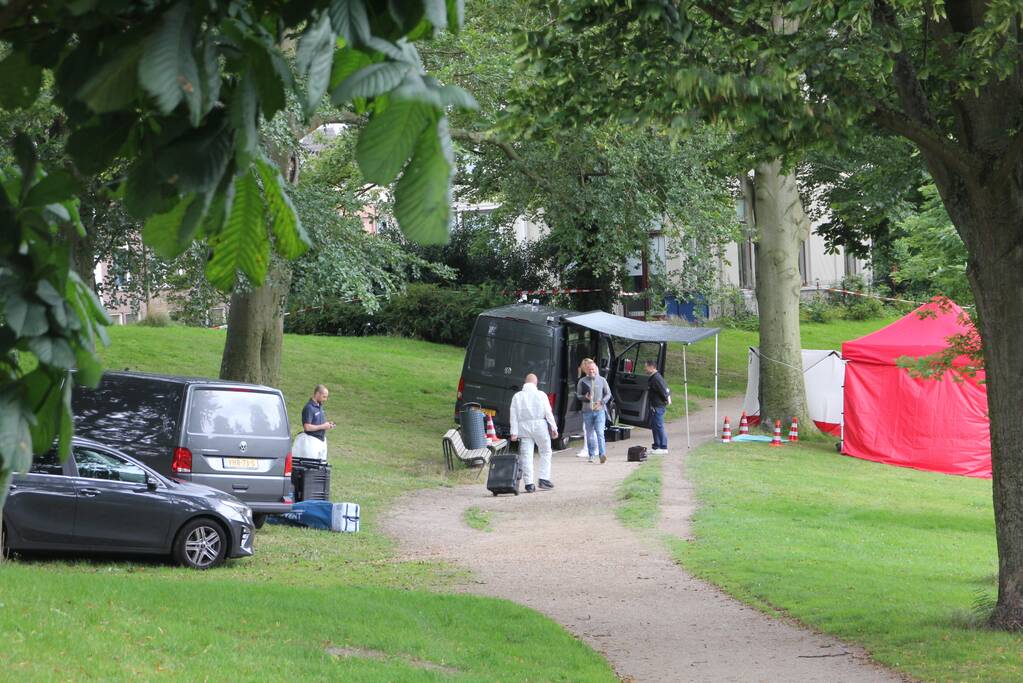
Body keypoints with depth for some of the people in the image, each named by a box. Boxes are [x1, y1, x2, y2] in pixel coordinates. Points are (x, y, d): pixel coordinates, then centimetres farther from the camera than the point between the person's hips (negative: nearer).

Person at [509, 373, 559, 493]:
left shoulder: (517, 396, 6)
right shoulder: (541, 395, 1)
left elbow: (514, 416, 1)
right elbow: (548, 413, -2)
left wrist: (514, 432, -1)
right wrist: (554, 428, 2)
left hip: (523, 427, 2)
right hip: (540, 426, -2)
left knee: (526, 455, 2)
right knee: (545, 452, 11)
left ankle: (529, 484, -1)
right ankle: (543, 478, 1)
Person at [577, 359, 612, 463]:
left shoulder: (602, 380, 8)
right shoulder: (582, 381, 6)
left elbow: (608, 394, 12)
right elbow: (578, 395, 9)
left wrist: (602, 402, -7)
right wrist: (585, 397, -14)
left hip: (599, 410, -1)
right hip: (587, 411, 1)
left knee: (600, 433, -14)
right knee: (589, 434, 7)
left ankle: (602, 454, -21)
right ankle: (592, 455, 17)